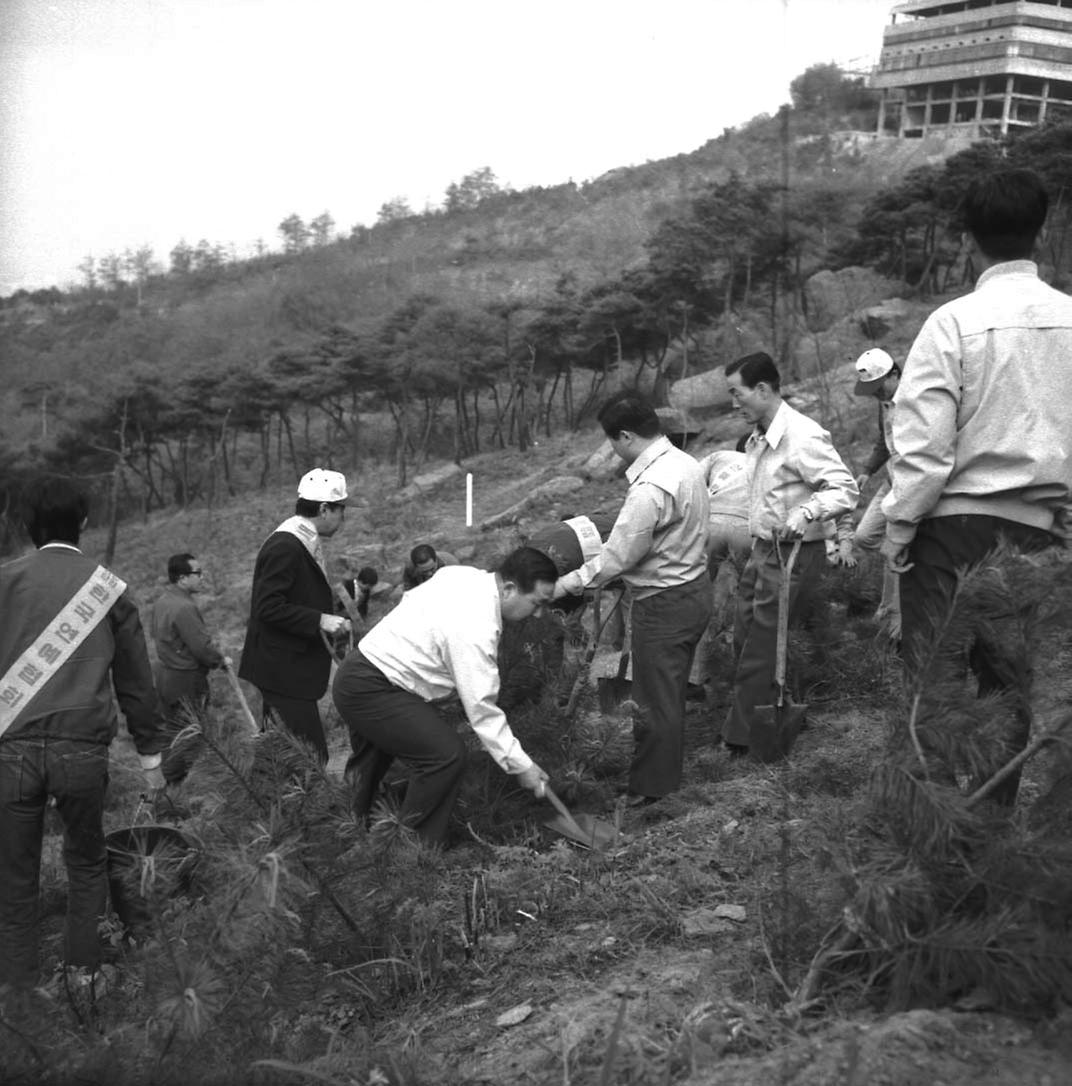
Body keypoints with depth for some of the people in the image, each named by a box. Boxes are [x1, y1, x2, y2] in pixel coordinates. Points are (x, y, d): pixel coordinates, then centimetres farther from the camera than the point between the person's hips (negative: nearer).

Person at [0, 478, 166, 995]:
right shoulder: (109, 587, 4)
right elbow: (135, 680, 8)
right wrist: (150, 752, 16)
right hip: (83, 749, 1)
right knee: (86, 863, 19)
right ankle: (84, 974, 19)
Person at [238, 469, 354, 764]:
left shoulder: (303, 542, 12)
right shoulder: (285, 547, -19)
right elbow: (267, 607, -23)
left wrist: (330, 618, 13)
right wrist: (320, 620, -22)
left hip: (293, 667, 10)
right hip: (282, 670, -10)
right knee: (312, 755, -9)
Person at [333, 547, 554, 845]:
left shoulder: (464, 574, -1)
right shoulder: (476, 628, -27)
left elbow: (412, 598, 16)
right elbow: (482, 709, -24)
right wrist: (521, 766, -15)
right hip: (370, 691, -11)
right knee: (446, 754, -17)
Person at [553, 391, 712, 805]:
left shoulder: (650, 489, -28)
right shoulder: (686, 462, 2)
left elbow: (617, 557, -23)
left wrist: (568, 584, -9)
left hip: (664, 603, -9)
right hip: (693, 587, 9)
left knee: (655, 698, 7)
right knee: (670, 693, 23)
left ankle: (649, 788, 23)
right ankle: (664, 771, 39)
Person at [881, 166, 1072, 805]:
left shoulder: (956, 322, -9)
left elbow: (924, 445, -12)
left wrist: (897, 531, -3)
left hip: (957, 522, -4)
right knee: (1012, 679, 15)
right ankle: (998, 808, 25)